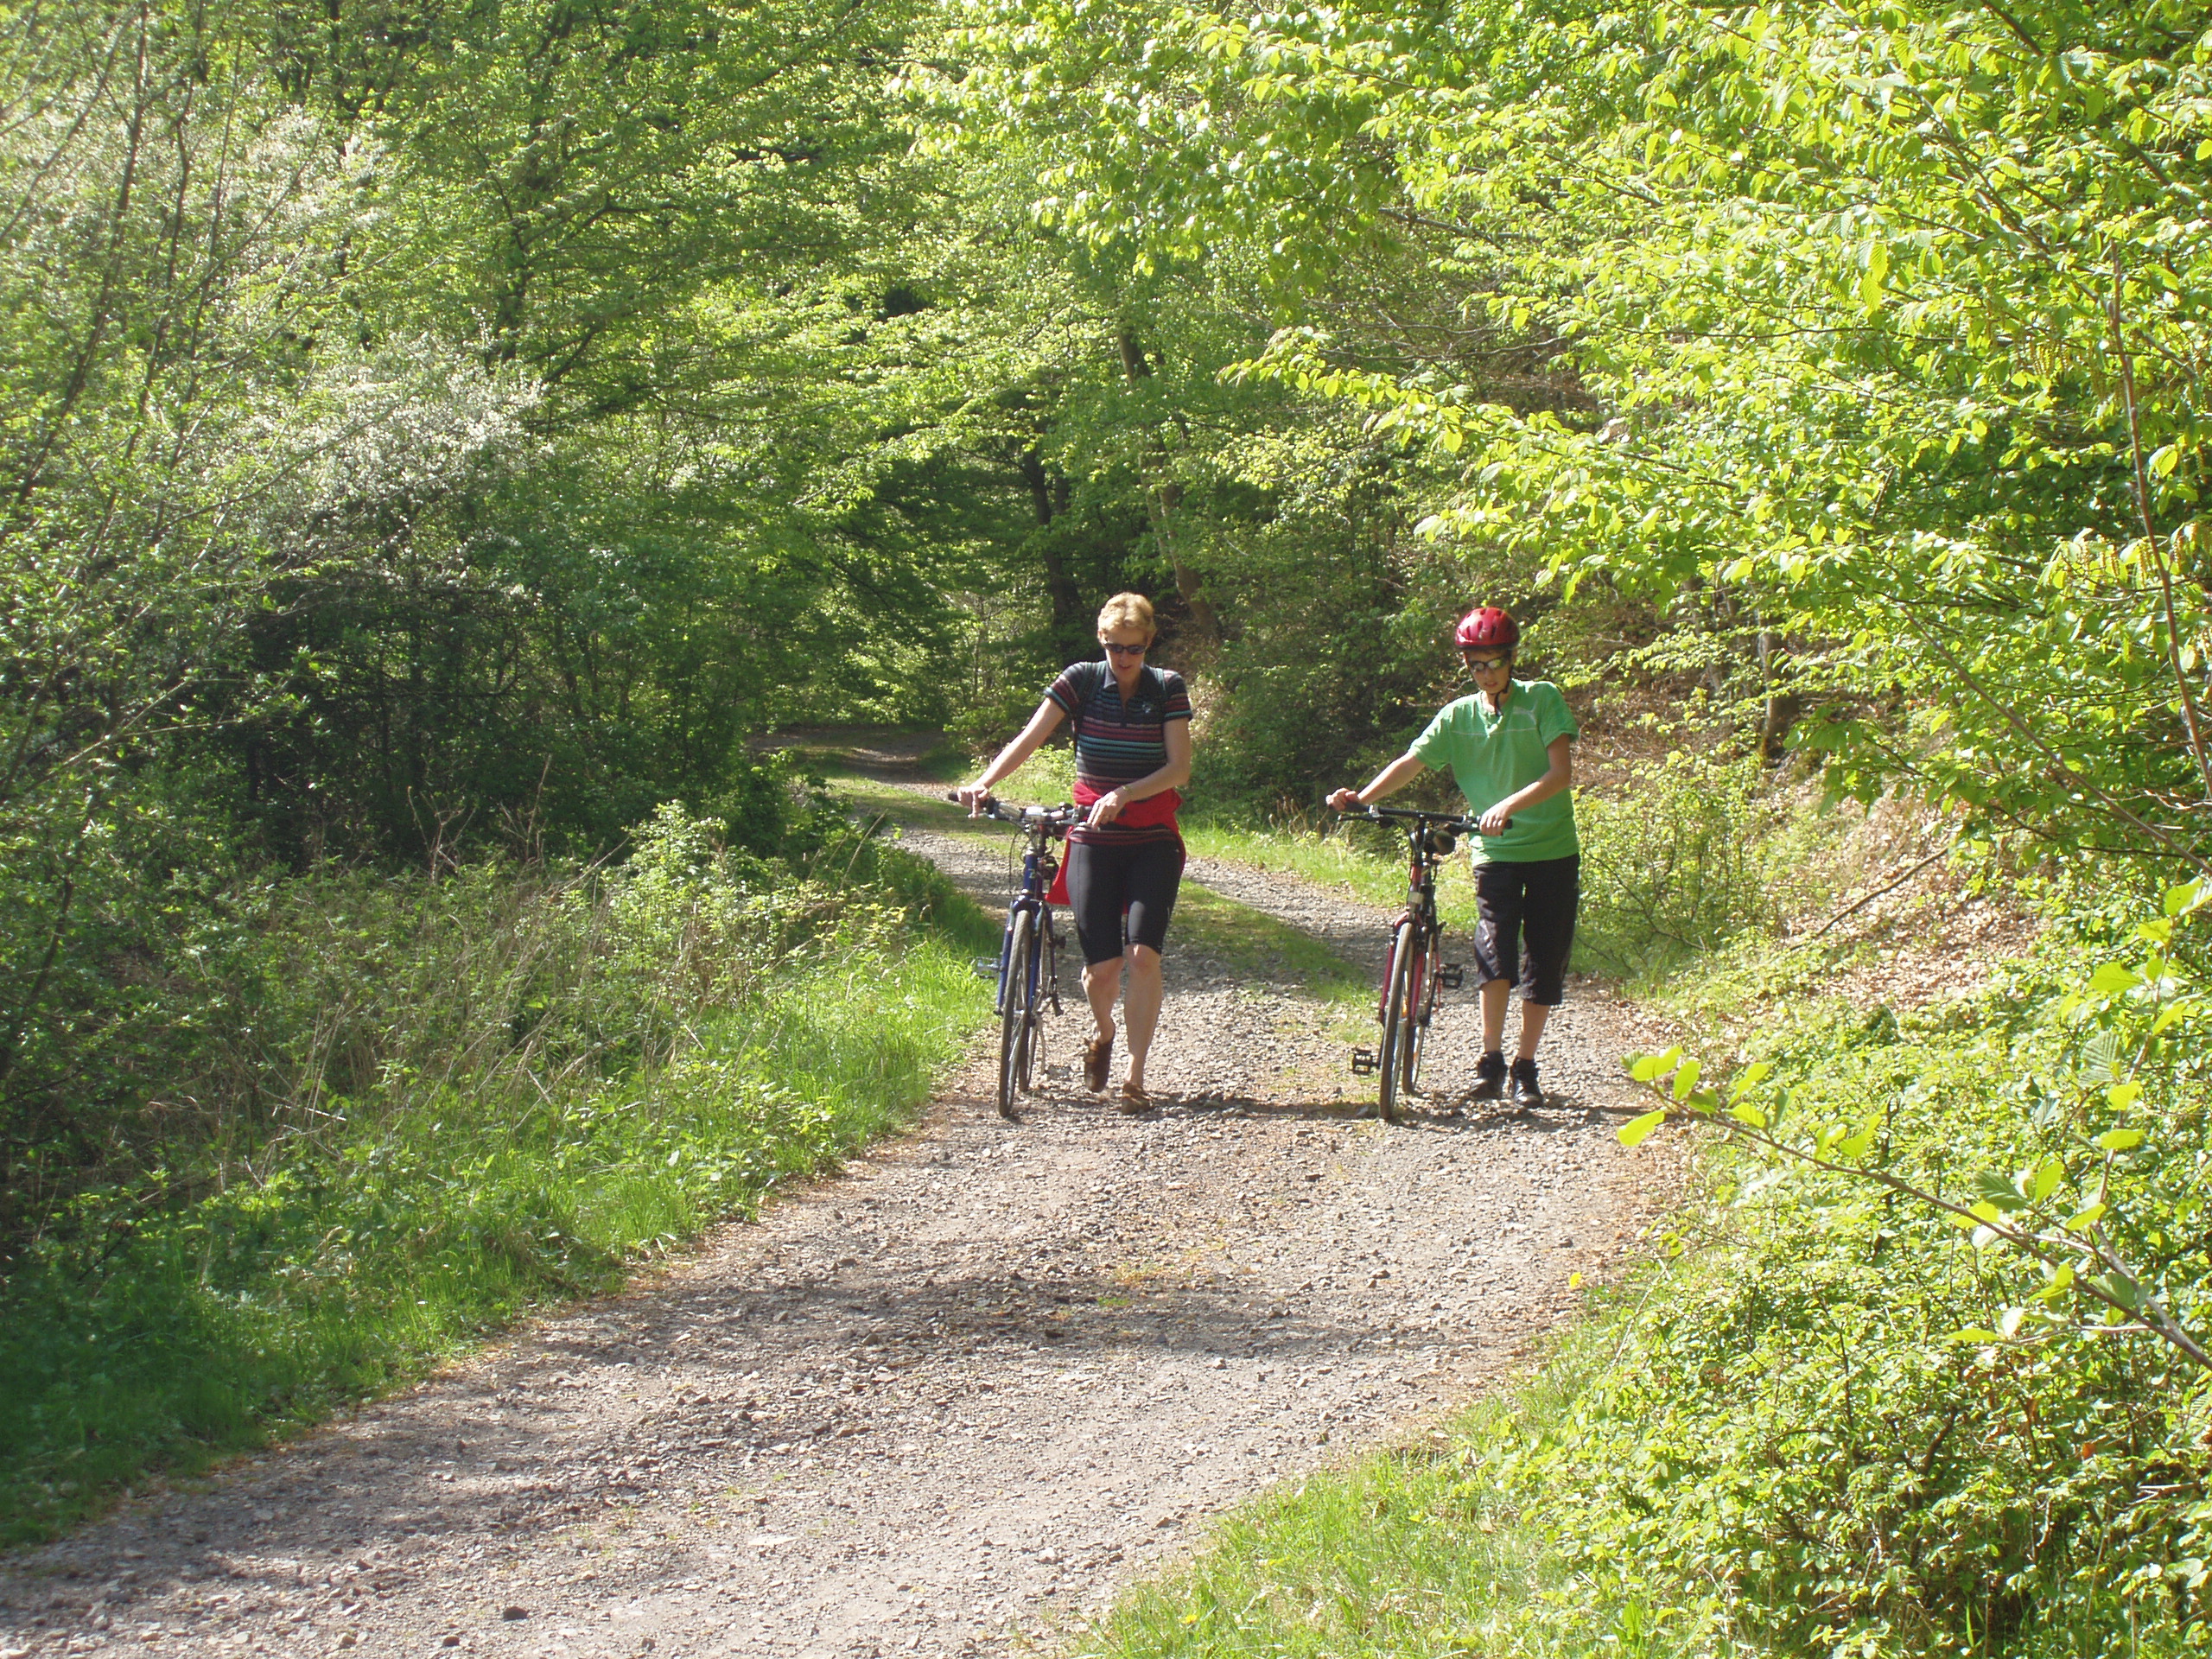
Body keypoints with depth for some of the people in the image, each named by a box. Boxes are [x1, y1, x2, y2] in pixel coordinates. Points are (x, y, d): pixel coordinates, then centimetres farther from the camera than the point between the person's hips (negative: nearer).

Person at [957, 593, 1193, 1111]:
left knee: (1143, 955, -16)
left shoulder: (1168, 688, -2)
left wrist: (1124, 795, -24)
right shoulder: (1081, 680, -1)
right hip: (1093, 840, 0)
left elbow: (1178, 769, -9)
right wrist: (983, 783, -25)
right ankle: (1103, 1034, 28)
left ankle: (1135, 1076, -9)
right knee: (1102, 966, -6)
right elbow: (1030, 738, -10)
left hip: (1152, 841, 0)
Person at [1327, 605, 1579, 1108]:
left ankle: (1525, 1067, 14)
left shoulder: (1542, 699, -5)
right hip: (1495, 853, 1)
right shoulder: (1458, 715, 3)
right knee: (1495, 948, -18)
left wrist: (1509, 806, -31)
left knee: (1543, 962, 2)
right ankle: (1491, 1059, -7)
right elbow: (1411, 763, -6)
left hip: (1552, 852, -1)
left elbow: (1560, 772, -16)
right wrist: (1361, 798, -23)